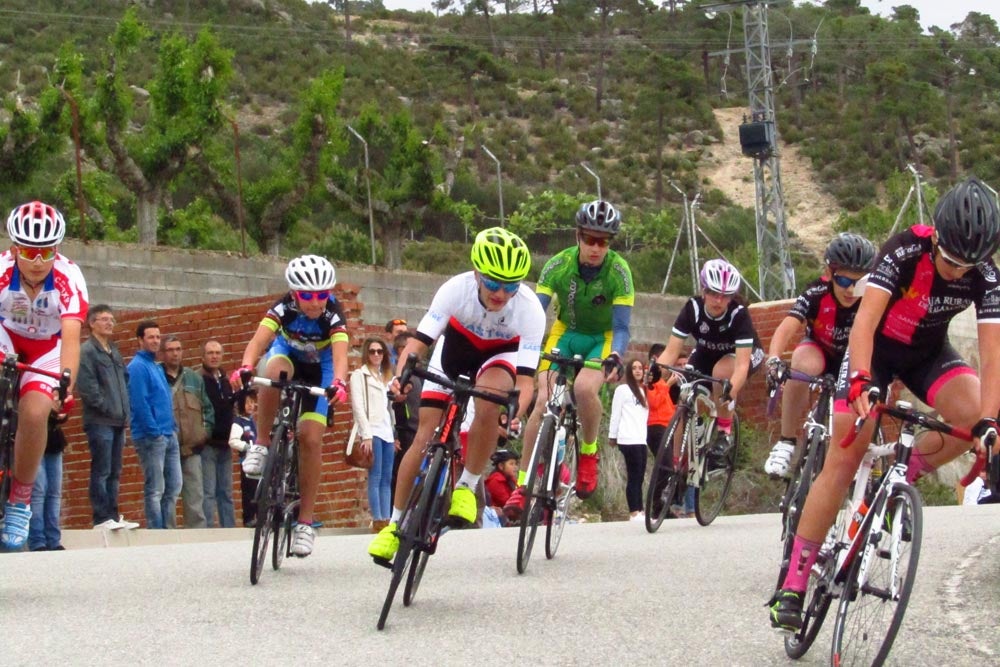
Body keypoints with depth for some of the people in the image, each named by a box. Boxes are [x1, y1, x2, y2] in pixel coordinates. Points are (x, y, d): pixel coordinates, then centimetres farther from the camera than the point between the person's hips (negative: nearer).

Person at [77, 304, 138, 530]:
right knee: (101, 471, -7)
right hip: (100, 421, -8)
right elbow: (87, 386, -14)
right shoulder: (87, 351, -6)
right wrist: (106, 408, -14)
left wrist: (125, 412, 9)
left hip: (118, 421, 8)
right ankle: (102, 518, -7)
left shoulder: (114, 352, 20)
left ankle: (113, 515, 14)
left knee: (114, 473, 10)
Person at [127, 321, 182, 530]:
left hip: (169, 436, 9)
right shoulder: (138, 367, -9)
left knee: (173, 487, 9)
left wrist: (173, 428, 12)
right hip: (151, 437, -9)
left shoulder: (157, 367, 18)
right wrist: (155, 432, -18)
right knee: (155, 490, -6)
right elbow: (140, 404, -17)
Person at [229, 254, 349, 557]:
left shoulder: (333, 313, -32)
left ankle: (305, 522, -6)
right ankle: (261, 444, -20)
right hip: (287, 352, 0)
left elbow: (340, 353, -46)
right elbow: (259, 339, -44)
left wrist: (339, 382, -67)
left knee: (311, 438, -14)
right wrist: (245, 367, -65)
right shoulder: (284, 307, -31)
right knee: (275, 373, -38)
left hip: (319, 367, 0)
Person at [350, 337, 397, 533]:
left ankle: (386, 521, -2)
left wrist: (394, 435, 14)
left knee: (386, 480, 1)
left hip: (387, 433, 6)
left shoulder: (384, 377, 22)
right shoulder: (359, 375, 3)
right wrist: (366, 434, -15)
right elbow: (358, 406, -6)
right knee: (375, 478, -11)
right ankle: (378, 522, -16)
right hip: (372, 432, -6)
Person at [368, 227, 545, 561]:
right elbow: (419, 339, -33)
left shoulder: (530, 309, -33)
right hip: (455, 349, 1)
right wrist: (400, 374, -51)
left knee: (489, 403, -35)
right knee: (425, 436, -6)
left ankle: (467, 487, -14)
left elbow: (525, 376, -35)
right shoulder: (456, 289, -32)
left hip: (500, 355, -1)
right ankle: (395, 524, 7)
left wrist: (517, 410, -54)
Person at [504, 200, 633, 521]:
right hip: (566, 333, 2)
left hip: (602, 338, -1)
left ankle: (589, 453, -4)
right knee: (543, 401, -18)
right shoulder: (559, 265, -18)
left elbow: (621, 326, -23)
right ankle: (522, 486, -11)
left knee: (584, 388, -32)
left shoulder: (618, 271, -21)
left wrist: (615, 357, -43)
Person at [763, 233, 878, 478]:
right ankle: (786, 442, -23)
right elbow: (787, 327, -43)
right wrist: (773, 360, -62)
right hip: (818, 348, -2)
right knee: (803, 366, -36)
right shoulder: (817, 293, -31)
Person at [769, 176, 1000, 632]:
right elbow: (865, 321, -38)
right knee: (843, 461, -13)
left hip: (928, 352, 3)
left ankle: (901, 479, -1)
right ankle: (793, 585, -9)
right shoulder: (904, 252, -30)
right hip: (875, 348, -3)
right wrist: (860, 381, -54)